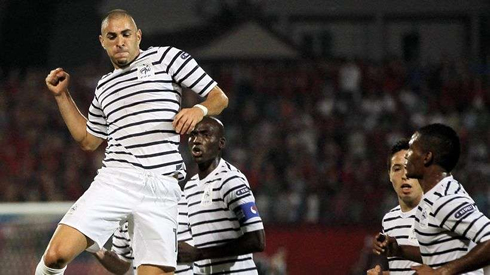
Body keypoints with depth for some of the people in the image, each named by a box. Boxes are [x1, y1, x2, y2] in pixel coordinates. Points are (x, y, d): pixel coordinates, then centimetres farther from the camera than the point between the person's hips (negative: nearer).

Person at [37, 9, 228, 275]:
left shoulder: (167, 58, 10)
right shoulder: (104, 86, 24)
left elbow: (219, 98, 9)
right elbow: (88, 140, 34)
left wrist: (199, 110, -13)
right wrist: (62, 96, 28)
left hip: (162, 186, -3)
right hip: (114, 180, 3)